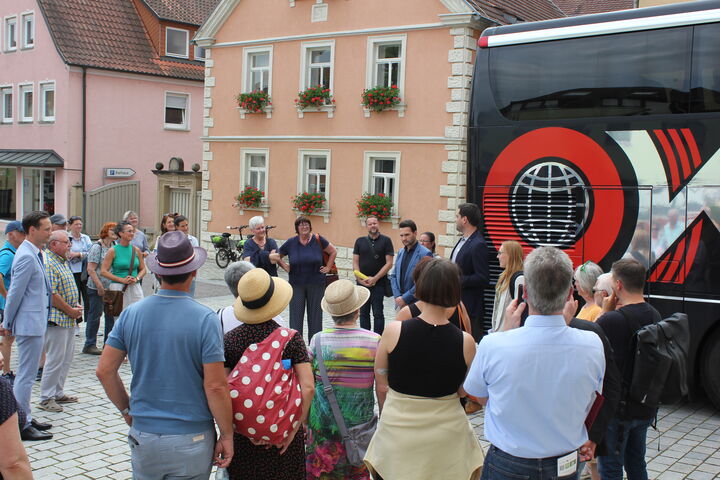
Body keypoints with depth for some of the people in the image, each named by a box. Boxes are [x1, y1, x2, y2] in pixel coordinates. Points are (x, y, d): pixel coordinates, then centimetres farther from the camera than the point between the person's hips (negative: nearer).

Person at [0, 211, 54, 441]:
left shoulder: (35, 254, 11)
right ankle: (22, 425, 6)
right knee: (26, 375, -2)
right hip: (30, 324, -10)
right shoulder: (26, 256, -19)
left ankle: (26, 418, 28)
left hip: (35, 323, 10)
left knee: (26, 374, 17)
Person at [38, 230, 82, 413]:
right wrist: (70, 310, -14)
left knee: (67, 358, 14)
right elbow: (51, 294, -21)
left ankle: (58, 393, 24)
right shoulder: (48, 263, -16)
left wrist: (76, 305, 8)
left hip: (69, 319, 10)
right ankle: (46, 398, 5)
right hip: (57, 319, -10)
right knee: (55, 359, -4)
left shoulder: (63, 261, 15)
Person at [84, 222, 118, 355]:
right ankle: (90, 345, 9)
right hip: (97, 288, -6)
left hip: (112, 287, 7)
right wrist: (100, 286, -17)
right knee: (95, 315, 0)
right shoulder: (97, 247, -9)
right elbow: (91, 269, -13)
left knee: (111, 315, 8)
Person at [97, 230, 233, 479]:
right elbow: (215, 386, -16)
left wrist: (127, 410, 14)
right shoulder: (205, 319, -14)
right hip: (191, 440, -3)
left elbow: (104, 370, 0)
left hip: (143, 437, 3)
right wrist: (226, 436, -6)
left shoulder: (131, 314, -3)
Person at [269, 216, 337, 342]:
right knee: (296, 315, 0)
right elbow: (277, 256, 11)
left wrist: (328, 267, 4)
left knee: (315, 315, 5)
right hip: (296, 285, 0)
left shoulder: (318, 240, -2)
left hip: (316, 284, 0)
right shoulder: (291, 242, 0)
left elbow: (333, 252, 9)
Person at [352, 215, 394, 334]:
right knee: (363, 313, 9)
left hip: (378, 283, -3)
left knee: (378, 313, -3)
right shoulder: (360, 241, 9)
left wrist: (375, 279, -12)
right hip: (362, 283, 3)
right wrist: (360, 279, -7)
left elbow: (389, 263, -6)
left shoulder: (386, 241, -1)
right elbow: (355, 262, 7)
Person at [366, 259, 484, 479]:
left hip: (398, 428, 0)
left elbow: (382, 387, -5)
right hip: (447, 431, 0)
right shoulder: (465, 342, -15)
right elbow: (464, 392, -2)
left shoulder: (394, 331, -16)